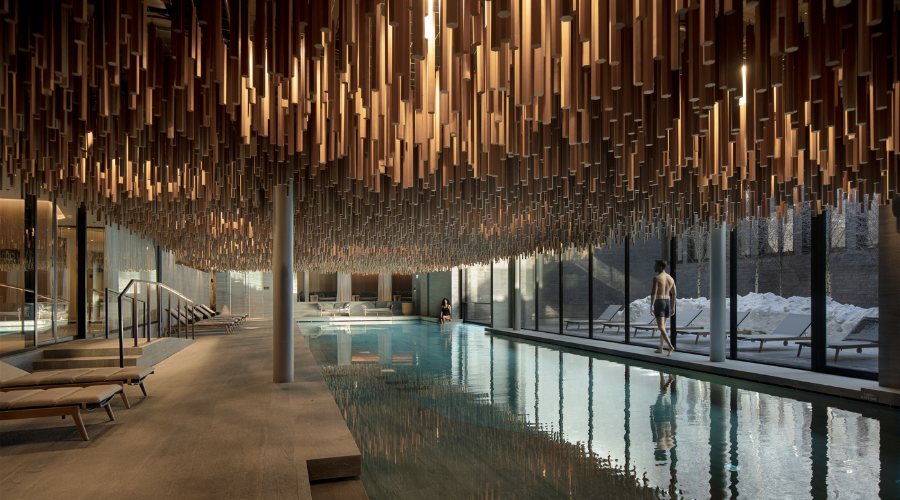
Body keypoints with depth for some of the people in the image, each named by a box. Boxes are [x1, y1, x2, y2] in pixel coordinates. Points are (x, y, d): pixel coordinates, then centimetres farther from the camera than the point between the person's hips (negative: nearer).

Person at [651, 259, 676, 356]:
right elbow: (674, 294, 13)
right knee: (663, 326, 16)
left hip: (659, 303, -7)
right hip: (667, 303, 7)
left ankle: (670, 347, -25)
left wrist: (651, 307, -18)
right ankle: (660, 349, 22)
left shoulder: (656, 278, -13)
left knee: (661, 327, -9)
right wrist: (673, 307, 19)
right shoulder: (671, 278, 9)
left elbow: (654, 293, -20)